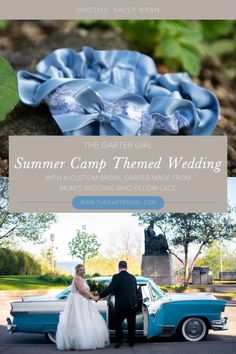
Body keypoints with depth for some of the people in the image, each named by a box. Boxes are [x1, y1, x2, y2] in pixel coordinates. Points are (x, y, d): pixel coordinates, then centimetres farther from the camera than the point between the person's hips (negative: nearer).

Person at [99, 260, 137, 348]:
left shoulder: (116, 277, -9)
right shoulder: (132, 277, 5)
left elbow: (109, 289, -15)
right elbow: (135, 291, 12)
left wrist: (100, 296, -8)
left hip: (120, 305, -4)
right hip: (132, 304, 4)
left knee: (118, 322, 9)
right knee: (131, 324, 13)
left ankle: (120, 340, -5)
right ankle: (131, 341, 17)